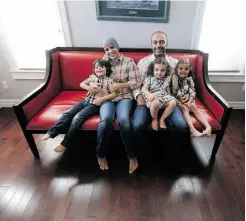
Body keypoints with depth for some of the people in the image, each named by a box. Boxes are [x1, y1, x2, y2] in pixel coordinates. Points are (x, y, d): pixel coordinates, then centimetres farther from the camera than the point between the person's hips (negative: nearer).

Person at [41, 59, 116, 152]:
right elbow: (81, 84, 16)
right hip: (86, 101, 6)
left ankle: (64, 143, -15)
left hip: (95, 105, -6)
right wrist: (89, 88, -5)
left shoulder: (109, 80, -3)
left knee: (77, 118, -23)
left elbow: (114, 94, -10)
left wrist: (102, 99, -21)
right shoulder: (92, 77, 12)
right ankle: (51, 132, -6)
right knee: (68, 113, -11)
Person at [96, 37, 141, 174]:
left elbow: (136, 82, -3)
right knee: (105, 119, -30)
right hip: (107, 97, 2)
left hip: (124, 96, -1)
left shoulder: (129, 61, 2)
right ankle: (101, 155, -8)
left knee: (124, 120, -32)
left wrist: (119, 85, -12)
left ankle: (132, 156, -13)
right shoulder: (104, 61, 13)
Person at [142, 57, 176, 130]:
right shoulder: (149, 78, 6)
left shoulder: (167, 78, 15)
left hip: (165, 97, 4)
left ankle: (162, 119, -6)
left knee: (173, 102, -26)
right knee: (155, 103, -38)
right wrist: (149, 94, -24)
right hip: (154, 98, -4)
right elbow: (144, 89, -7)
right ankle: (154, 119, -6)